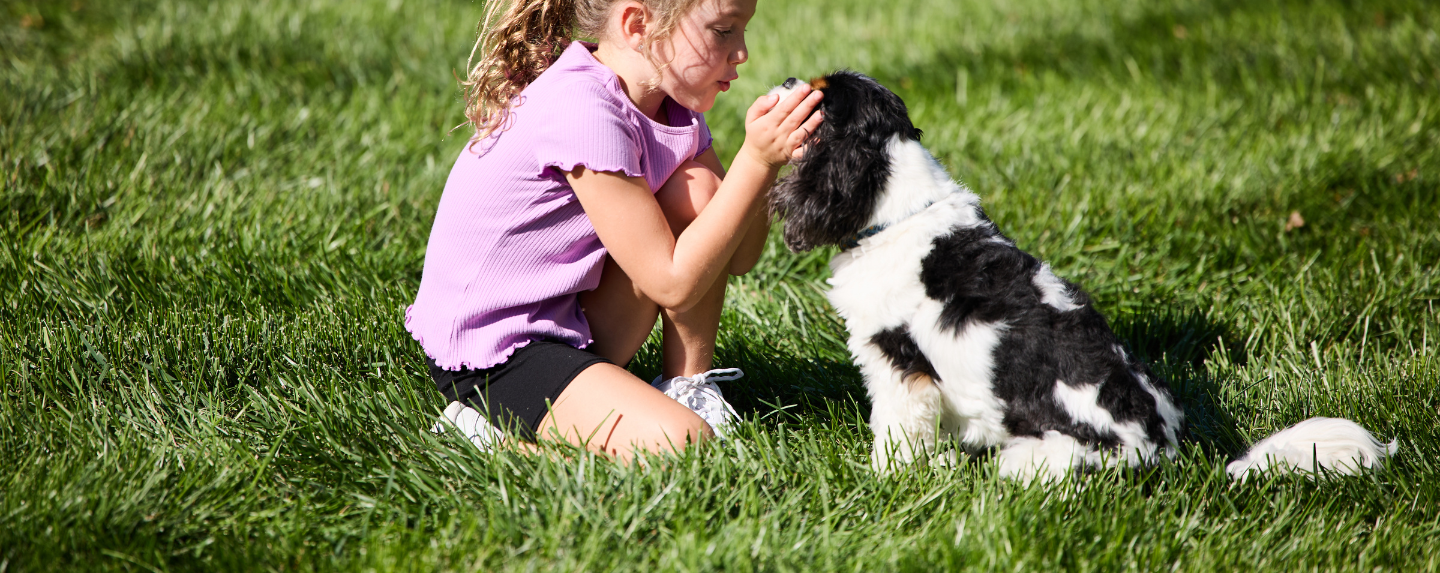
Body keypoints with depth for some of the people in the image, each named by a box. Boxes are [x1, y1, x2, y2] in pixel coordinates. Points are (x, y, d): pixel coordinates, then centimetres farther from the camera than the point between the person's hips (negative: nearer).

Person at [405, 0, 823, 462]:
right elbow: (673, 283, -22)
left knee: (699, 189, -6)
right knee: (681, 446, -25)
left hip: (569, 320, 9)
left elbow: (737, 258, 3)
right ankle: (495, 425, -6)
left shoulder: (674, 104, 2)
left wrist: (764, 156, -14)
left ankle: (687, 387, 4)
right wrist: (757, 161, -22)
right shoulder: (582, 109, -25)